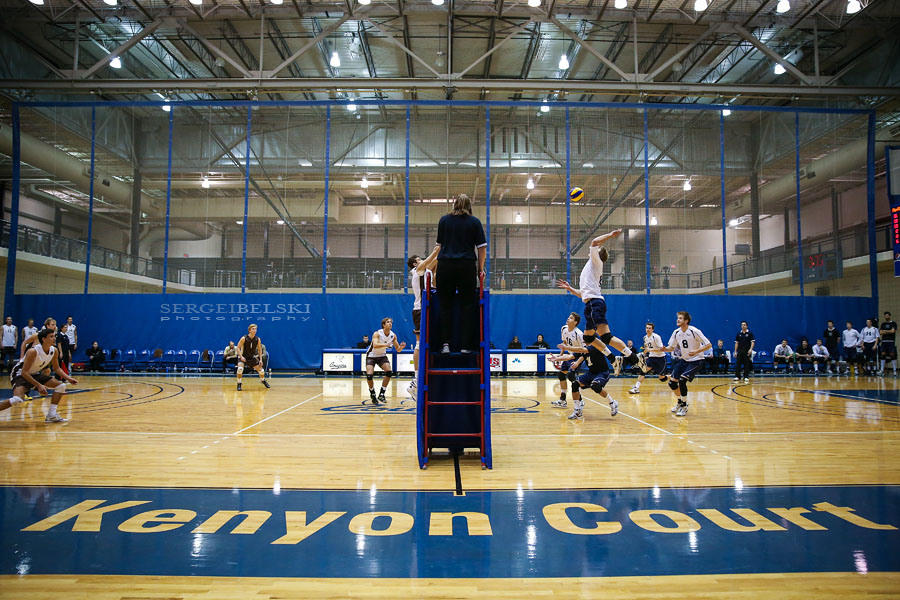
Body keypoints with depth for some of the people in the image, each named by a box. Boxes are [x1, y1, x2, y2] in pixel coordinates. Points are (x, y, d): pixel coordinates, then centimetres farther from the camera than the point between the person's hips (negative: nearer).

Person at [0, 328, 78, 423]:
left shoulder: (54, 350, -7)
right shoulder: (33, 351, -29)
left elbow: (56, 368, 7)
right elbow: (24, 372, -27)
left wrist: (68, 378, -5)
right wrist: (38, 385, -31)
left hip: (35, 374, 8)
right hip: (20, 375, -8)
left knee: (61, 386, -2)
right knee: (18, 399, -31)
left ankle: (51, 415, 1)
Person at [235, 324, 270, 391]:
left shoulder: (258, 339, -9)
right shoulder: (244, 338, -20)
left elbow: (259, 350, 2)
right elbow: (238, 347, -13)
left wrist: (260, 360, -4)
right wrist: (241, 356, -27)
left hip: (252, 357, 3)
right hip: (243, 357, -3)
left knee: (261, 370, 3)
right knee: (240, 369, -29)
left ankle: (263, 381, 35)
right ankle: (239, 384, -10)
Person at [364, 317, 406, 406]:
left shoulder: (393, 335, -8)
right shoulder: (377, 333, -23)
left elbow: (398, 349, -2)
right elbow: (375, 345, -41)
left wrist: (401, 347, -25)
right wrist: (386, 344, -56)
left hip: (382, 356, 4)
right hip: (371, 356, -4)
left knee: (389, 372, -19)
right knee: (369, 375, -19)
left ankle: (381, 394, -5)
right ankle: (372, 394, 7)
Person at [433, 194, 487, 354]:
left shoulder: (444, 220, 11)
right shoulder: (474, 222, 7)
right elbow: (482, 247, 4)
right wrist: (480, 268, 11)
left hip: (445, 265, 1)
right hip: (467, 266, -1)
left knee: (446, 305, 6)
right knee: (467, 306, 4)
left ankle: (445, 343, 0)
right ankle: (465, 345, 3)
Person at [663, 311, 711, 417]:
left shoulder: (694, 331, -19)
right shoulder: (676, 332, -2)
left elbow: (709, 345, -17)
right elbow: (671, 348, 7)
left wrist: (696, 351, -30)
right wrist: (664, 349, -16)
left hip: (695, 360, -6)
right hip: (684, 360, 6)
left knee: (682, 380, -22)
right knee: (672, 382, 1)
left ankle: (684, 407, -5)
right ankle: (680, 402, 28)